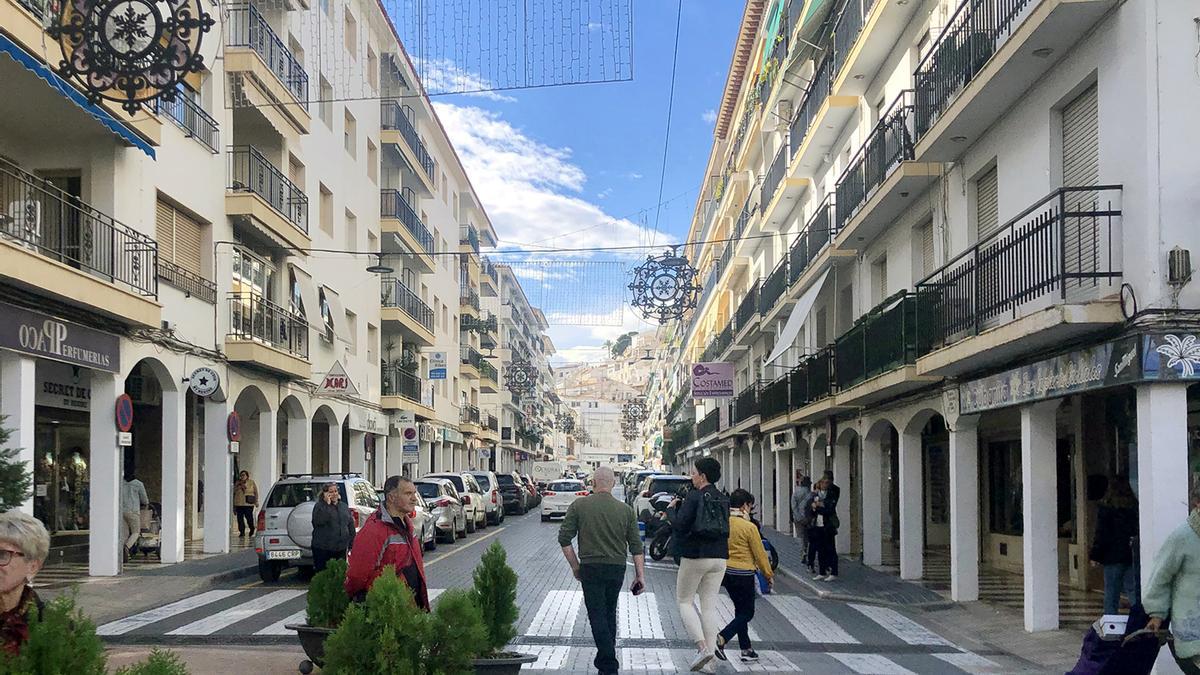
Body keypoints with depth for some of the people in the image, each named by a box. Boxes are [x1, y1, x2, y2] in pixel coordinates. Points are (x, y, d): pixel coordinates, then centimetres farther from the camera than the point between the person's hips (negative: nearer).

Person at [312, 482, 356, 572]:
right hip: (323, 548, -5)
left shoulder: (344, 506, 13)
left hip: (341, 548, 5)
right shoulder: (319, 506, -4)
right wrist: (327, 504, -22)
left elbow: (351, 525, 16)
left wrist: (352, 544, 11)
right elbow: (319, 521, -25)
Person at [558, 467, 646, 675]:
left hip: (591, 568, -3)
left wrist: (575, 565, 5)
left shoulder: (579, 506, -4)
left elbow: (564, 538, -5)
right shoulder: (626, 510, 2)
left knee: (598, 616, -2)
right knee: (609, 614, 18)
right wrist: (640, 575, 5)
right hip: (617, 568, 3)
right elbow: (636, 546, 1)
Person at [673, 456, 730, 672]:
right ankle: (711, 649, 6)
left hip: (695, 556, -6)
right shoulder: (724, 500, 7)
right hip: (719, 557, 6)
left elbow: (679, 525, -19)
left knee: (684, 601, 7)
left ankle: (702, 646, -8)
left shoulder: (694, 497, -13)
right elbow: (726, 529, 13)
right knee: (709, 605, 10)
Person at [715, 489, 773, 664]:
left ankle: (746, 649, 21)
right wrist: (769, 575, 4)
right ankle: (721, 638, -12)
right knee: (747, 613, 6)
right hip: (743, 574, -6)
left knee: (740, 610, 19)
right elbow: (760, 554, -9)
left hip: (725, 571, 6)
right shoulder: (749, 527, -16)